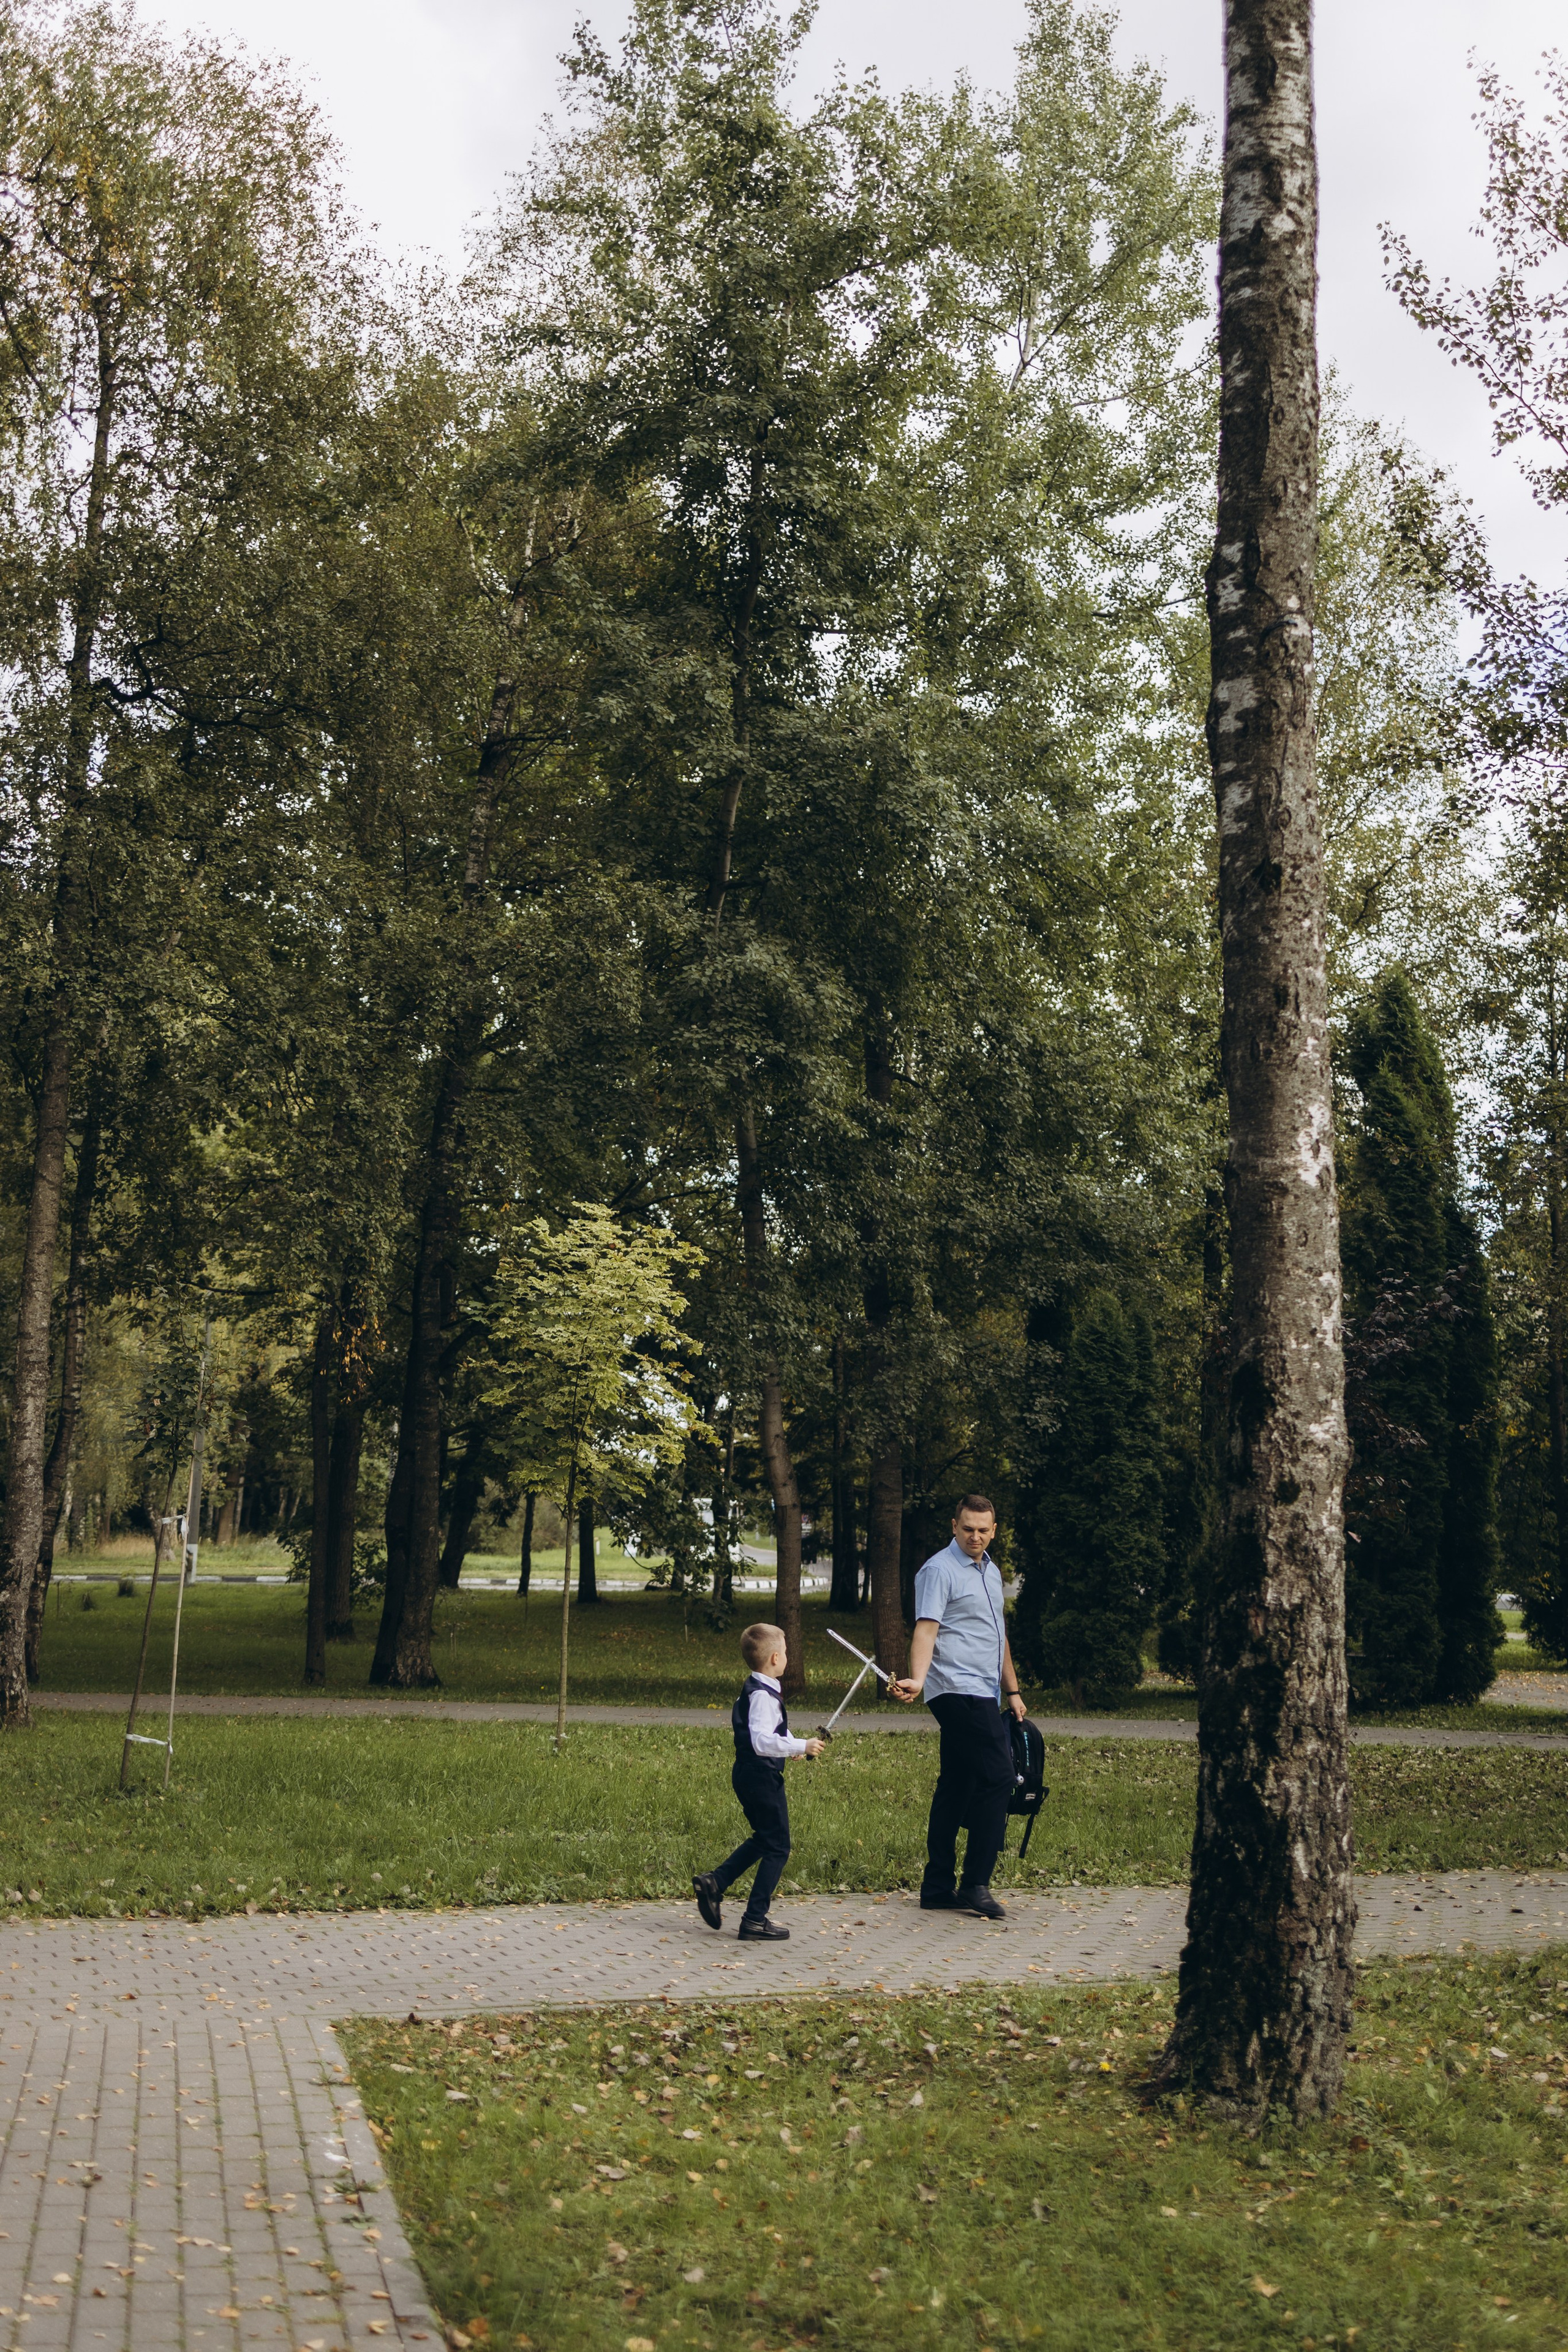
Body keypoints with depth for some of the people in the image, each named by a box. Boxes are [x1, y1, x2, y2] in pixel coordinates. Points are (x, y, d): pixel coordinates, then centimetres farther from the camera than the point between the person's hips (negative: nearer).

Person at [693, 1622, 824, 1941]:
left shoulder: (752, 1689, 11)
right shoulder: (763, 1696, -21)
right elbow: (762, 1741, -31)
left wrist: (788, 1747, 25)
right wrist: (800, 1746, -28)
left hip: (749, 1776, 10)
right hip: (762, 1778, -10)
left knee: (763, 1840, 24)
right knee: (777, 1848, -2)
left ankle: (714, 1882, 20)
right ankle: (755, 1921, 1)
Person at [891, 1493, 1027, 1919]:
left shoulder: (991, 1571, 20)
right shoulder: (940, 1570, -8)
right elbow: (926, 1629, -20)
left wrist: (1012, 1690, 28)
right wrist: (917, 1679, -34)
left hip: (984, 1695, 9)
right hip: (958, 1691, -9)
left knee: (955, 1788, 9)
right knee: (998, 1778, -14)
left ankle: (938, 1889, 13)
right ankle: (976, 1884, -11)